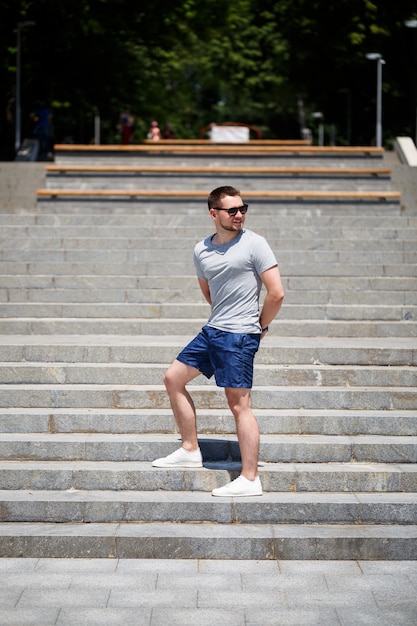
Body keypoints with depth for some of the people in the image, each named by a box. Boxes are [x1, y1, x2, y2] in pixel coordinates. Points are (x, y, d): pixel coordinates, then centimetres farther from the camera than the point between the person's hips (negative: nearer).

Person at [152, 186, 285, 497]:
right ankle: (191, 450, 24)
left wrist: (258, 326, -3)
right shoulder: (202, 251, 9)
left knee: (239, 405, -8)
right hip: (211, 331, 8)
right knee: (173, 378, 15)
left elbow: (277, 293, -13)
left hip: (239, 337, -8)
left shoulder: (254, 243, -10)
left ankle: (250, 479, -3)